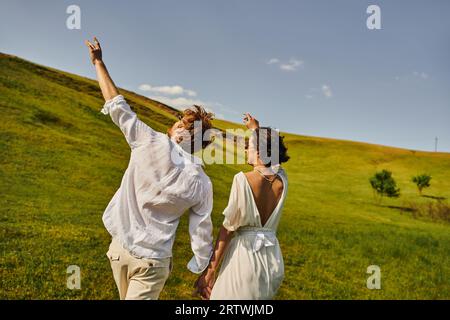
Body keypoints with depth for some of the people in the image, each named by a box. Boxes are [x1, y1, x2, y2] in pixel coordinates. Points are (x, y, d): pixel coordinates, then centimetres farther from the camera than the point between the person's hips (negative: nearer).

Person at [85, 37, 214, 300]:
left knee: (127, 296, 25)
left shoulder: (151, 143, -17)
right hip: (152, 260, -2)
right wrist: (204, 271, 10)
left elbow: (117, 105, -7)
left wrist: (99, 62, 5)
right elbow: (202, 233, -7)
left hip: (120, 247, 2)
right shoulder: (202, 184, -13)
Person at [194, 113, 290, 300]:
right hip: (273, 258, 6)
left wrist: (210, 271, -8)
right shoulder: (282, 180, 2)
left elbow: (228, 228, -13)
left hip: (245, 253, -6)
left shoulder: (243, 179, -13)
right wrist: (257, 130, 38)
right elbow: (270, 158, 26)